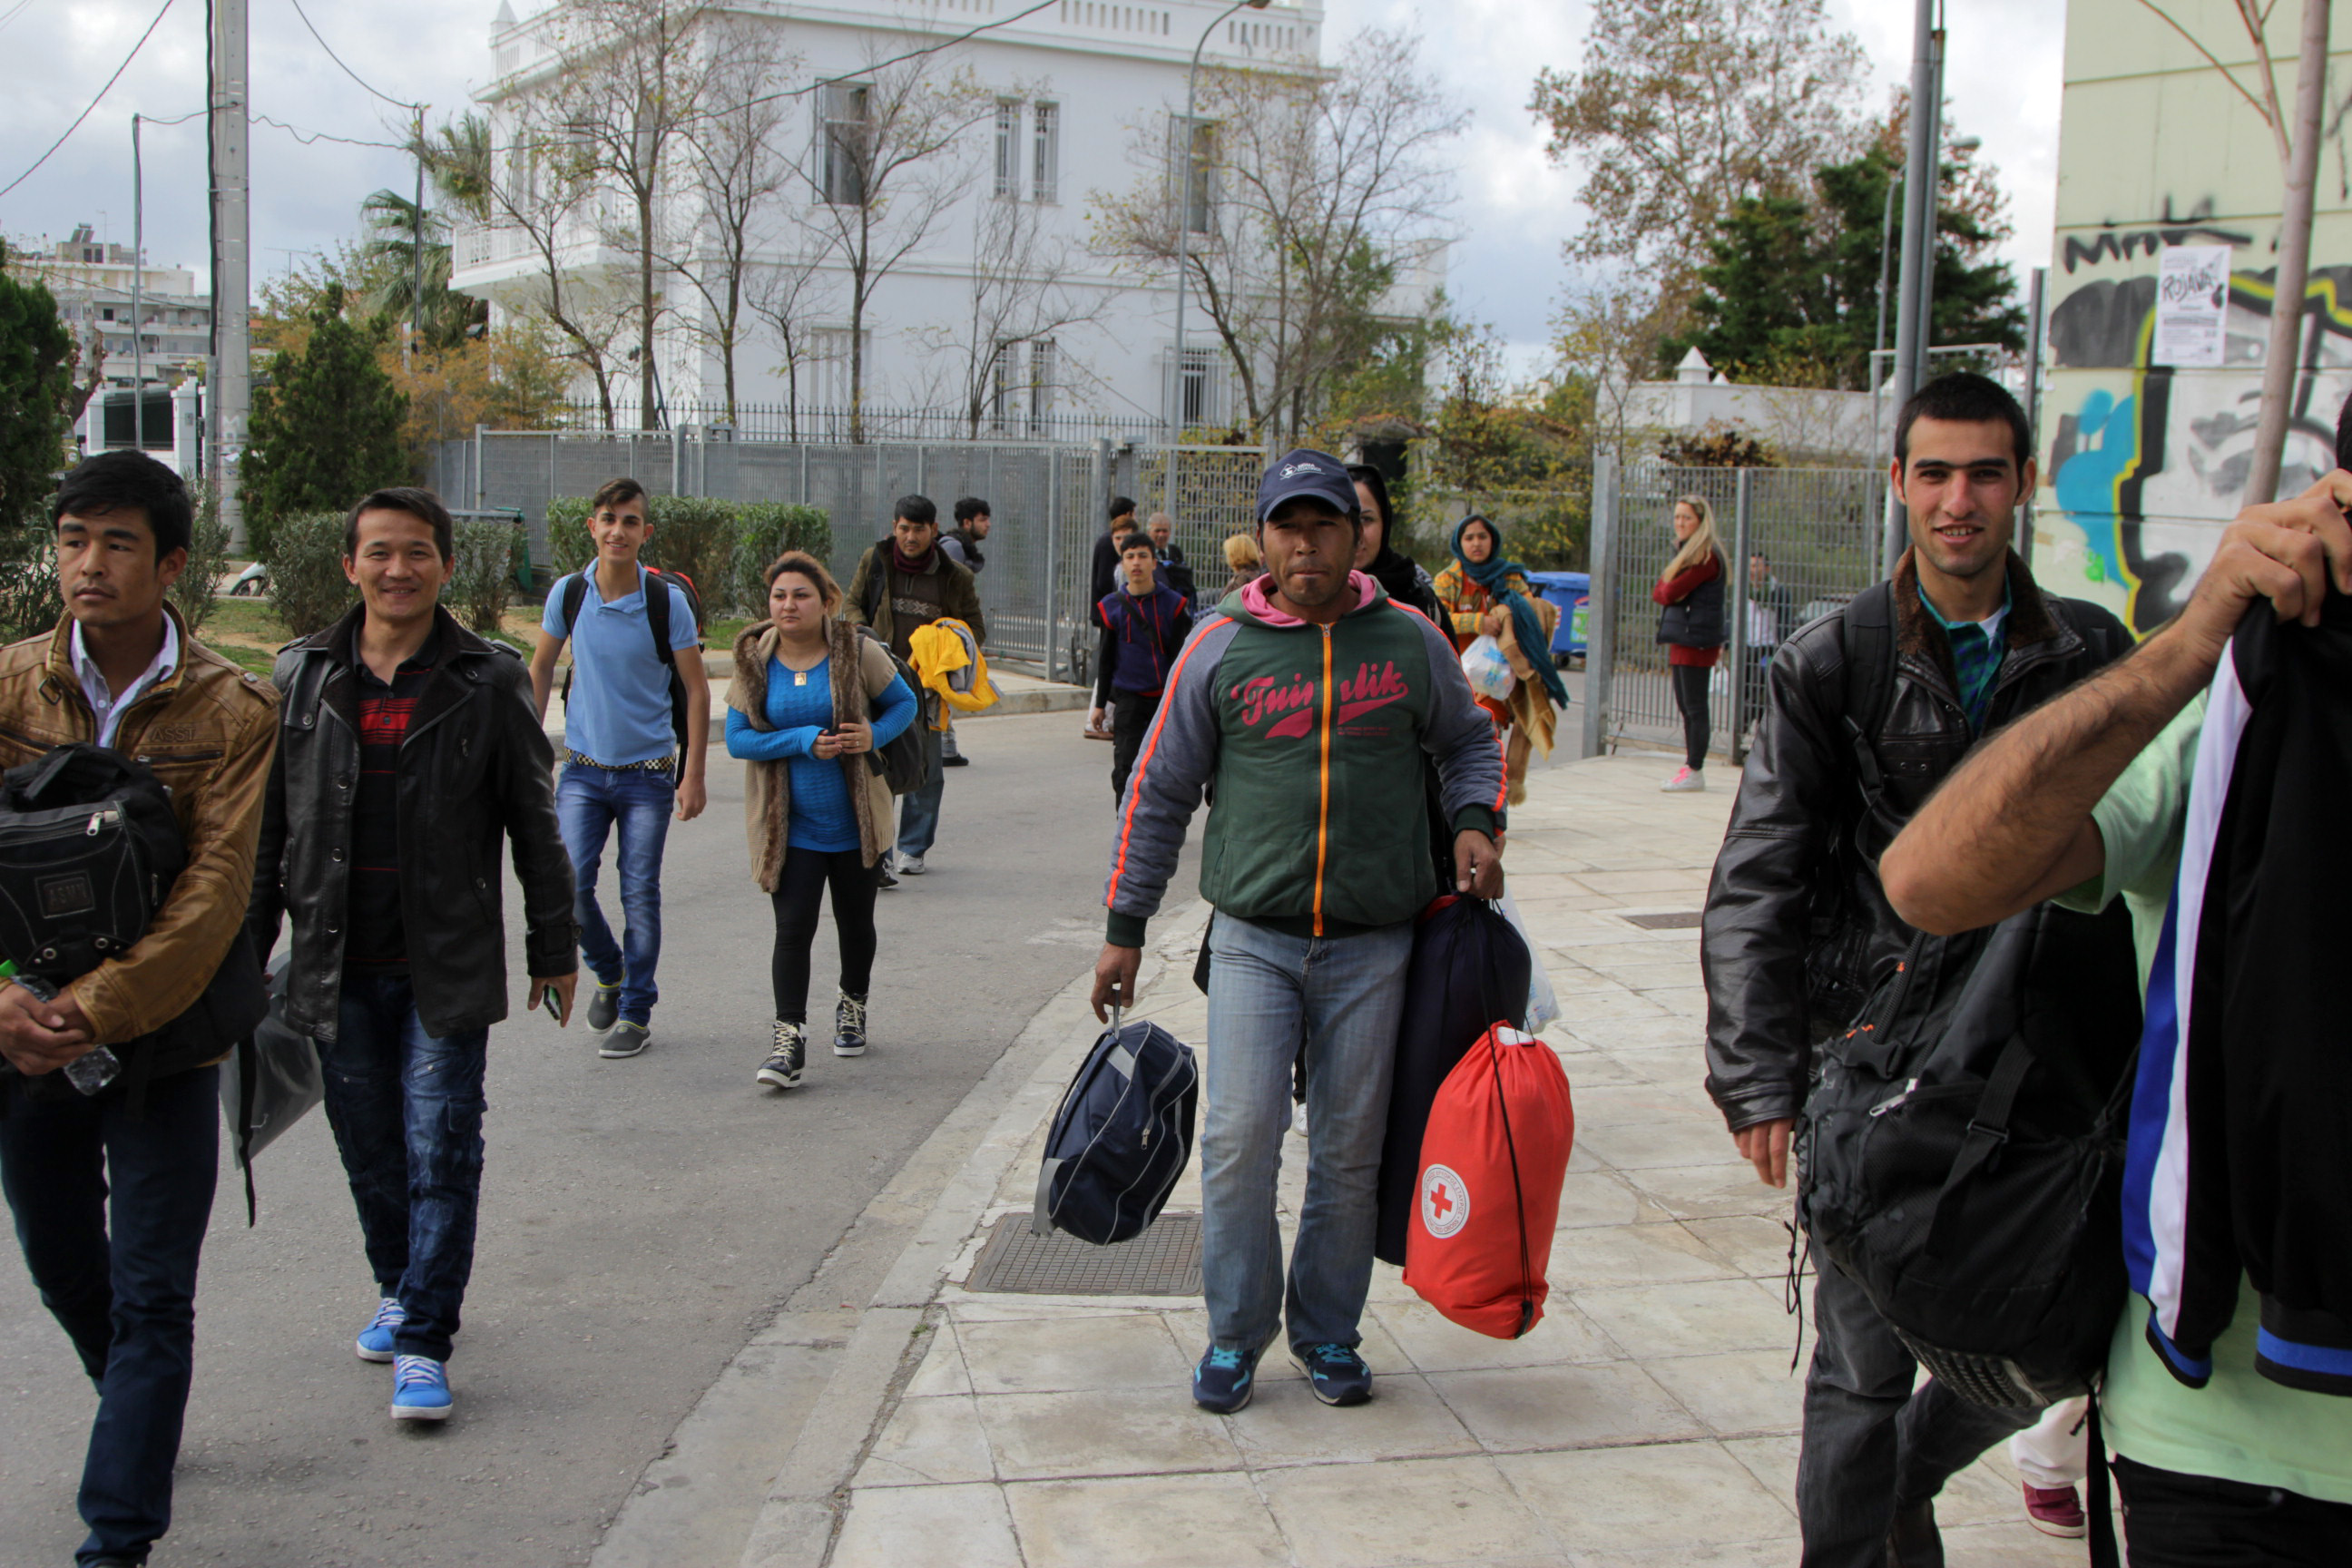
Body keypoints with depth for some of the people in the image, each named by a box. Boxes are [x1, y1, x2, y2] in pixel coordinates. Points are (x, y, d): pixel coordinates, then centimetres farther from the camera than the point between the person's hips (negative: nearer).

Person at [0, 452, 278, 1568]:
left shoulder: (231, 712, -9)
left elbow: (215, 892, -16)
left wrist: (99, 1010, -24)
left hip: (163, 1039, -4)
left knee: (150, 1298, -1)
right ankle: (141, 1419, 46)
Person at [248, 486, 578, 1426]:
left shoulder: (489, 682, -2)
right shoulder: (302, 676, 5)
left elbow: (534, 825, 3)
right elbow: (267, 825, 11)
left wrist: (554, 949, 4)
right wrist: (246, 951, 10)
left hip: (448, 965, -3)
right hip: (337, 964, 3)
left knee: (442, 1154, -4)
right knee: (369, 1149, 13)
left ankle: (424, 1343, 3)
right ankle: (400, 1289, 36)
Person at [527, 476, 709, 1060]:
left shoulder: (667, 601, -10)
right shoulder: (568, 593, -3)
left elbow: (697, 689, -4)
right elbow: (541, 668, 11)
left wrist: (694, 775, -7)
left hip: (648, 773, -2)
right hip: (583, 769, 2)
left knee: (640, 896, 1)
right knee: (569, 884, -8)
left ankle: (636, 1013, 16)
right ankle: (609, 973, 21)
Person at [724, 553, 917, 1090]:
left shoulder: (858, 653, -7)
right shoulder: (754, 660, -4)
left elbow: (904, 704, 5)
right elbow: (737, 738, -6)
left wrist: (876, 733, -17)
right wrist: (804, 741, -19)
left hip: (854, 819, 1)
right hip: (789, 825, -1)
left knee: (856, 923, 16)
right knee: (793, 929, -8)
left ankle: (853, 1008, 39)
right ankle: (789, 1037, -6)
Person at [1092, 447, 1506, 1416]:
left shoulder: (1411, 643, 5)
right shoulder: (1219, 647, 2)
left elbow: (1468, 742, 21)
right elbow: (1159, 790, 8)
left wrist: (1474, 823, 0)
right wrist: (1124, 926, 8)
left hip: (1373, 945, 1)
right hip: (1254, 938, -1)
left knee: (1350, 1153, 7)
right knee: (1239, 1139, -8)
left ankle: (1329, 1335, 24)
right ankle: (1235, 1333, 12)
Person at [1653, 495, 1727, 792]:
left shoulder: (1706, 556, -14)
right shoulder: (1682, 550, 18)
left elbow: (1670, 592, -17)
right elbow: (1658, 591, 14)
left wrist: (1665, 587, 3)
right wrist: (1668, 588, -6)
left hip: (1697, 638, -9)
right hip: (1680, 636, 9)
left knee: (1695, 706, -5)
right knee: (1685, 706, 11)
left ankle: (1694, 770, -2)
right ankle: (1691, 763, 16)